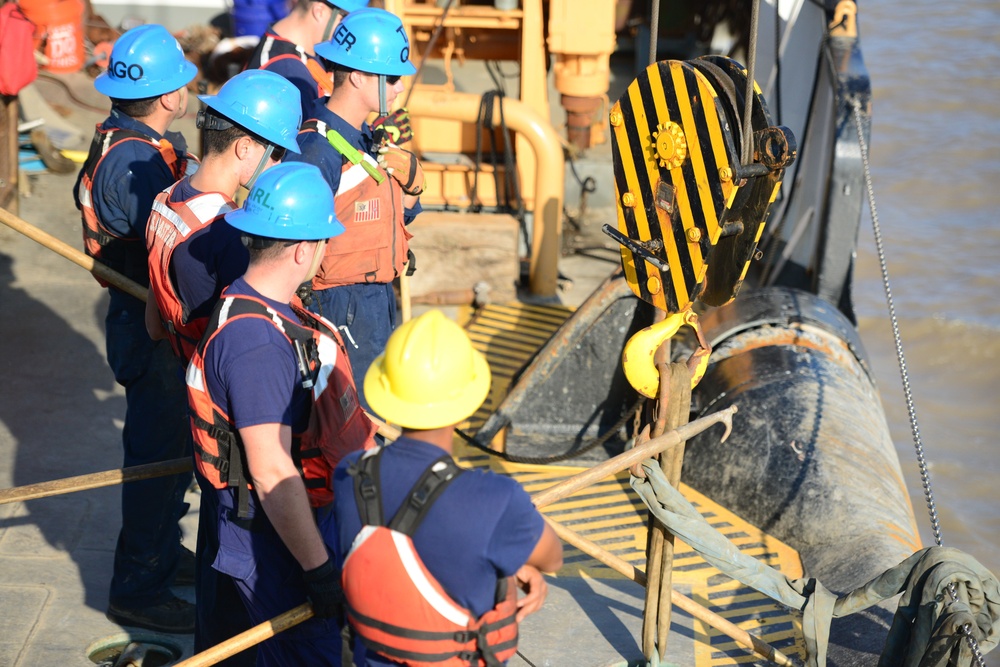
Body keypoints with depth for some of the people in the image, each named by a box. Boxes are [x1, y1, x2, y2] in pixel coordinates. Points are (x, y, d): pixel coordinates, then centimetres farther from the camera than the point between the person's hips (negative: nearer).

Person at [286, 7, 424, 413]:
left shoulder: (365, 138, 6)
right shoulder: (319, 151, -22)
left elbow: (403, 214, 16)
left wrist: (411, 176, -4)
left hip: (377, 304, 9)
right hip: (341, 312, -9)